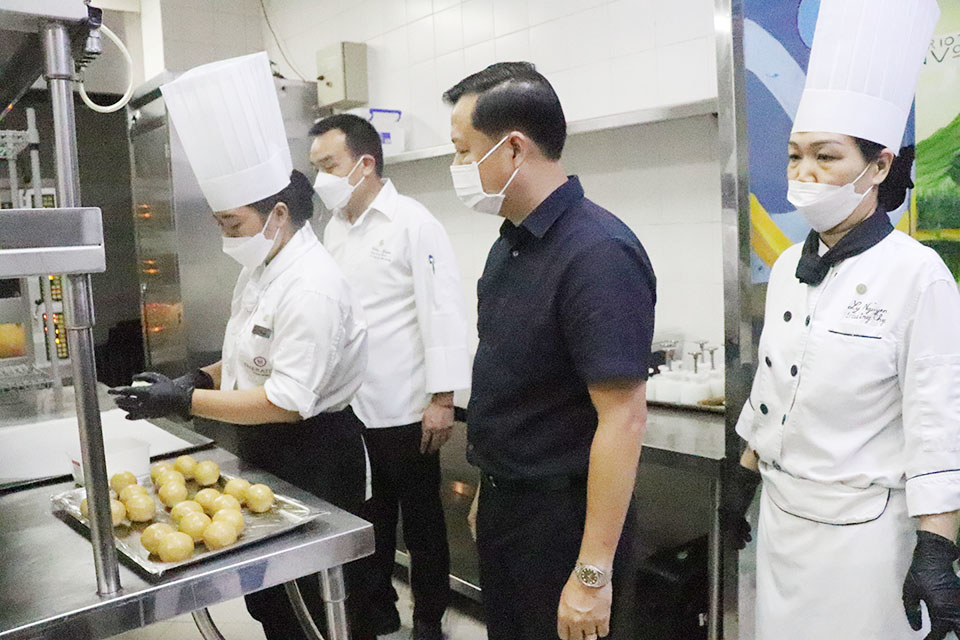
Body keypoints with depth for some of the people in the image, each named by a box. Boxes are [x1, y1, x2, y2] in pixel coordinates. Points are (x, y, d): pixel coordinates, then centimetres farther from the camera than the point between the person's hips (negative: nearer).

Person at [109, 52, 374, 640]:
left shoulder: (311, 287, -24)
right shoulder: (263, 268, 9)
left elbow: (287, 402, -26)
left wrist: (186, 402, -21)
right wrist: (205, 378, 4)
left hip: (314, 458, -9)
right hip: (267, 454, 10)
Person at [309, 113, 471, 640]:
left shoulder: (412, 223, -11)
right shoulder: (334, 230, 11)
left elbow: (442, 313, -15)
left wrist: (441, 400, -18)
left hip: (403, 411, -6)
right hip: (350, 409, 7)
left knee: (421, 520, 9)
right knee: (368, 520, 18)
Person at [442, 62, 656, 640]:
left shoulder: (597, 255, -23)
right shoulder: (511, 242, 4)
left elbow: (623, 419, -25)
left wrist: (593, 574, -23)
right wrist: (490, 490, 15)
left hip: (559, 515, -8)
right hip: (501, 504, 8)